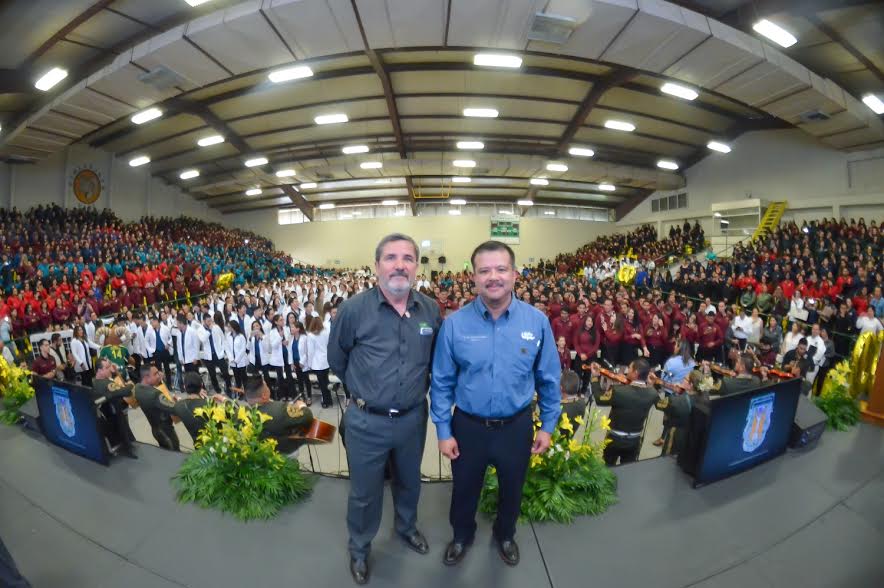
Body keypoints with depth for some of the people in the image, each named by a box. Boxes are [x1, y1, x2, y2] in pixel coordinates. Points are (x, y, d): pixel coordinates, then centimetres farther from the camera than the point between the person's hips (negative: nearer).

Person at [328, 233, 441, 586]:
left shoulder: (431, 310, -8)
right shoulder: (353, 309, -18)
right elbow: (337, 359, -1)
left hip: (413, 417, 3)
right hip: (366, 422, -3)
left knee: (409, 482, 28)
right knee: (364, 492, 19)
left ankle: (407, 527, 58)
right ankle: (359, 549, 49)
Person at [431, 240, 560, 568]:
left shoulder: (537, 321, -13)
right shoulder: (455, 323, -16)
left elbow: (549, 378, -3)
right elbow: (441, 382, -8)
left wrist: (547, 426, 1)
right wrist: (443, 431, -6)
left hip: (517, 427, 1)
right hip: (468, 427, -1)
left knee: (512, 491, 27)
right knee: (464, 490, 24)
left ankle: (505, 535, 59)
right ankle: (462, 536, 56)